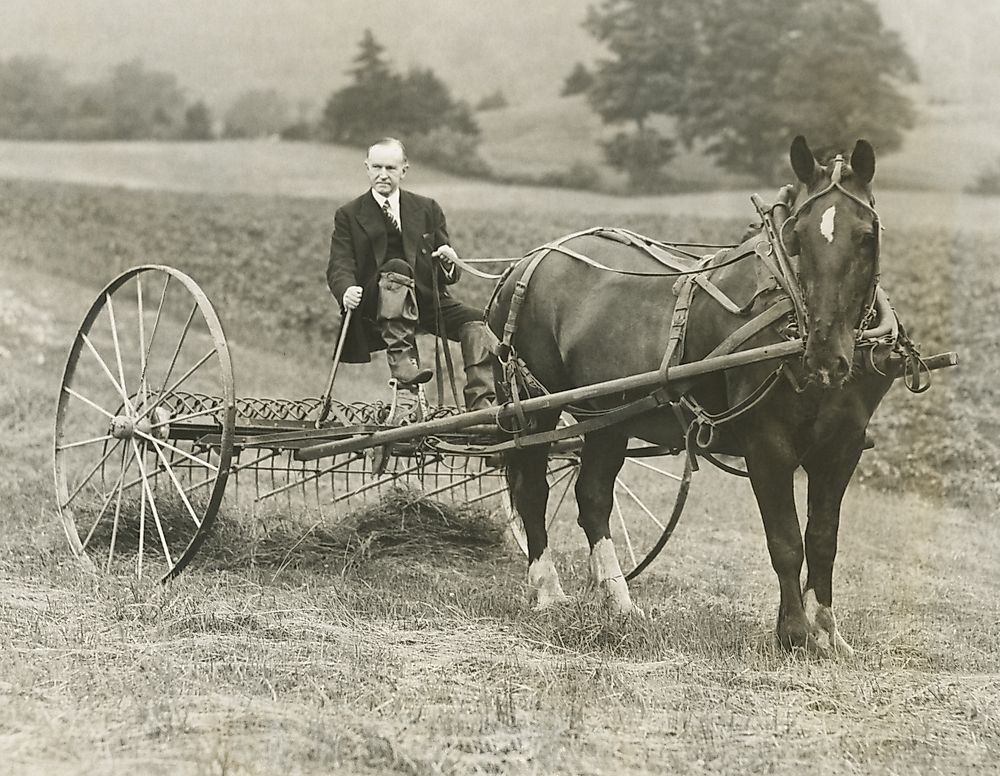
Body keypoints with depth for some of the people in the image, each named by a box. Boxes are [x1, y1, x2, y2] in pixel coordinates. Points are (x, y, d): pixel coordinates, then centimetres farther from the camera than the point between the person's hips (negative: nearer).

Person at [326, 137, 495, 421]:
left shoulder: (427, 209, 14)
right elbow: (339, 265, -4)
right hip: (375, 309, -3)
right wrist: (347, 290, -28)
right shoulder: (349, 216, 8)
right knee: (397, 268, -34)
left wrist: (450, 264, -14)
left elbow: (448, 276, 12)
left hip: (428, 301, 3)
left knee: (476, 322, -22)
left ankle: (481, 405, -29)